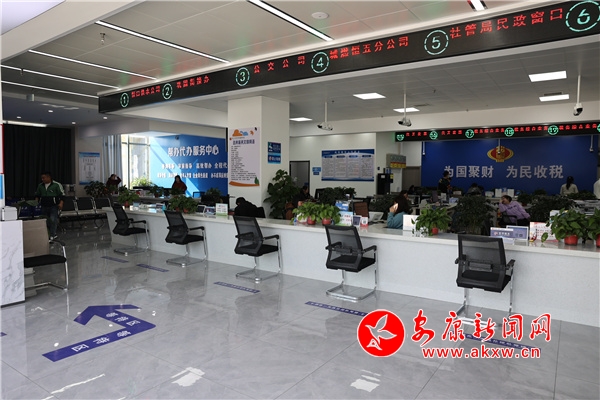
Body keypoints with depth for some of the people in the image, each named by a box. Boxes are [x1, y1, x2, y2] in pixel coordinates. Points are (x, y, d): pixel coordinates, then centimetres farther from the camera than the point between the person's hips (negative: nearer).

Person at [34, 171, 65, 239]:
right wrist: (36, 200, 4)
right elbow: (37, 195, 22)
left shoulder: (57, 185, -6)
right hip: (44, 207, 6)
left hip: (54, 206, -6)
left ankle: (52, 236, -8)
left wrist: (61, 203, -16)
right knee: (45, 221, 10)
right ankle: (53, 234, 22)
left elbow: (62, 195, -6)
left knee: (53, 220, -12)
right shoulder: (40, 185, 10)